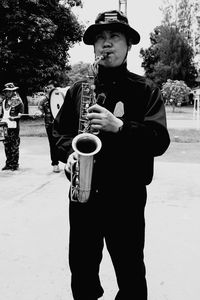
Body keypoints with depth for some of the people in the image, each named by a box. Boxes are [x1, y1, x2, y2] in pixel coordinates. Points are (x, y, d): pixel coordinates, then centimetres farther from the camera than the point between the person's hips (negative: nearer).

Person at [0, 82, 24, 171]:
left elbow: (20, 113, -4)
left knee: (14, 146, -2)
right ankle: (8, 163, 17)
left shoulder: (17, 101, -1)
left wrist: (14, 117, -19)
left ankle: (15, 164, 5)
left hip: (14, 126, -6)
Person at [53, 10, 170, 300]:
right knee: (81, 268, 16)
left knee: (131, 274, 10)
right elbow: (60, 130, 13)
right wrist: (69, 152, -7)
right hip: (82, 193, 3)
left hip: (127, 196, -3)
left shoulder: (146, 90, -2)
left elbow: (160, 140, -11)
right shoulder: (78, 89, 8)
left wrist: (120, 126, -24)